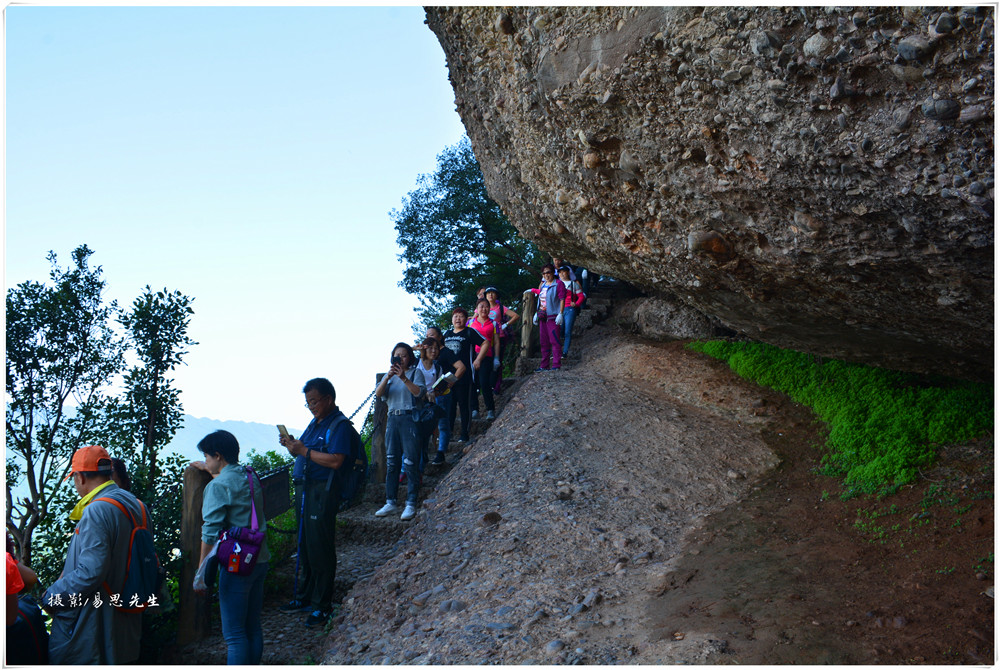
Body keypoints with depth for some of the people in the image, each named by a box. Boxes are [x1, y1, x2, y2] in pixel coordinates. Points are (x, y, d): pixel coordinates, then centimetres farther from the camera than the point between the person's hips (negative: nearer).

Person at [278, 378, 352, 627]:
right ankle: (305, 597, 28)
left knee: (321, 549, -3)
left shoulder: (339, 425, -13)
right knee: (305, 547, 16)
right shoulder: (315, 422, 16)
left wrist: (303, 450, -20)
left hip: (323, 492, -9)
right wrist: (292, 445, 4)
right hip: (305, 489, 9)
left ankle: (322, 606, 8)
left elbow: (335, 461, -24)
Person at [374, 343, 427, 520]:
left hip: (410, 419, -5)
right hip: (393, 419, 5)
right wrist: (388, 377, -14)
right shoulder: (390, 375, 17)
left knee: (411, 462, -7)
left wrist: (404, 378, -21)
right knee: (391, 462, 6)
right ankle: (390, 502, 12)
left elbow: (419, 392, -12)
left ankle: (411, 504, -4)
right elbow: (378, 394, 2)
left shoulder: (415, 373, 4)